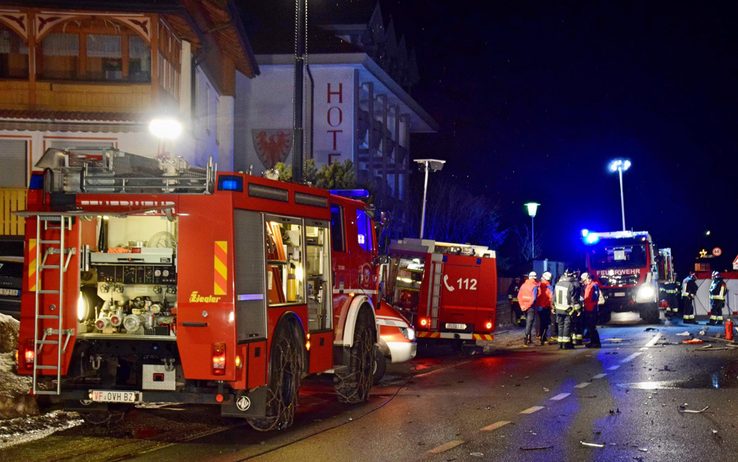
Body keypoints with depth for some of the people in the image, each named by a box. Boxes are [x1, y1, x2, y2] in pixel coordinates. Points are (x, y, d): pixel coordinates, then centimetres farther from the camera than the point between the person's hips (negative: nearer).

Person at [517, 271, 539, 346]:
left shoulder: (523, 285, 5)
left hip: (524, 307, 6)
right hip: (531, 307, -6)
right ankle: (526, 338, -16)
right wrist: (529, 305, -9)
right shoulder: (534, 286, -11)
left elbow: (519, 296, 4)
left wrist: (522, 305, 6)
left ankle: (529, 339, 24)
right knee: (529, 323, -5)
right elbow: (534, 298, -19)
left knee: (528, 323, 18)